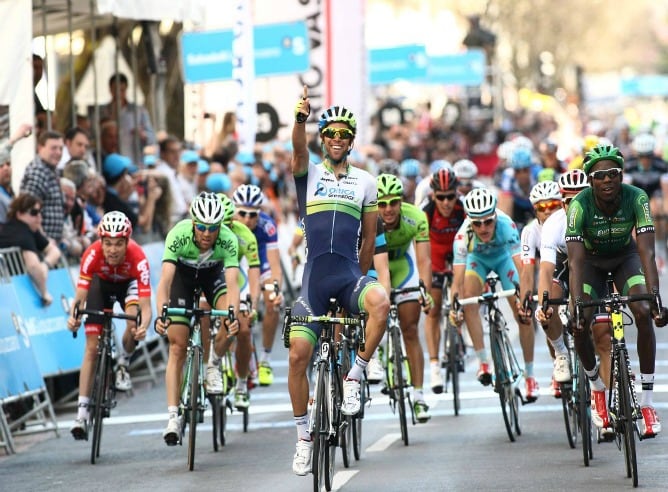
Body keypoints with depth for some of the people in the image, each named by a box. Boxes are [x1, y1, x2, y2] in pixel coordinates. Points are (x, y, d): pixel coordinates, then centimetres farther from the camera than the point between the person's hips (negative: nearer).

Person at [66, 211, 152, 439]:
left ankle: (123, 365, 1)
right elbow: (80, 298, -35)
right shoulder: (92, 255, -35)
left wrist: (143, 326, -60)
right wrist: (74, 317, -56)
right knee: (92, 348, -8)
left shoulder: (138, 258, -38)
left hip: (128, 283, -1)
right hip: (102, 283, 1)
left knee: (133, 324, -31)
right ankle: (82, 413, -8)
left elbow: (146, 306, -40)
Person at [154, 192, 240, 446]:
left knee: (230, 323, -29)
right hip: (183, 272, -1)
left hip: (212, 272, 1)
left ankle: (213, 365, 0)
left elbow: (232, 283, -42)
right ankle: (174, 417, -7)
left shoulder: (228, 240, -34)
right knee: (177, 346, -9)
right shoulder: (178, 235, -36)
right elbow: (165, 280, -43)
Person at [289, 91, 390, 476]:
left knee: (380, 300, -34)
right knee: (298, 354, -7)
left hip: (349, 277, 0)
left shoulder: (365, 182, 10)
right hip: (314, 278, 0)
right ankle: (304, 436, 9)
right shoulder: (309, 174, 7)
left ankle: (355, 378, -18)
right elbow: (299, 148, -17)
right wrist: (300, 118, -36)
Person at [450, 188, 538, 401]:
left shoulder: (506, 225, -40)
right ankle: (483, 363, -14)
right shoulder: (464, 235, -37)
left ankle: (530, 377, 7)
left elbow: (519, 264, -47)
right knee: (469, 299, -26)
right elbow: (458, 276, -40)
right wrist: (453, 306, -53)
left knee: (524, 316, -8)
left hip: (503, 255, -1)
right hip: (477, 258, 1)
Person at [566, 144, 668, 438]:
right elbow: (575, 260, -36)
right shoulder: (580, 204, -32)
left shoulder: (636, 198, -29)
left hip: (625, 256, 0)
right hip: (591, 260, 0)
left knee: (644, 314, -23)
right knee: (580, 324, -19)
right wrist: (578, 304, -49)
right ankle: (597, 388, 10)